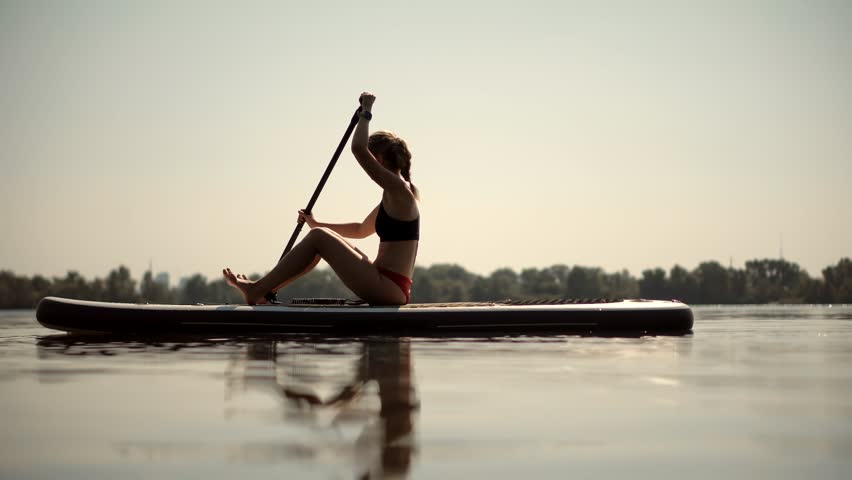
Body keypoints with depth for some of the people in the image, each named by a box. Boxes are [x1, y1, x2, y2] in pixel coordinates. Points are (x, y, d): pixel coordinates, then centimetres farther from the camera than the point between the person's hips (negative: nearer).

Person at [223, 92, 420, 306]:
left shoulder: (398, 188, -11)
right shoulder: (393, 196, 19)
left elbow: (358, 148, -23)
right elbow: (361, 230, 32)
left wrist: (366, 111, -8)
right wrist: (317, 224, 28)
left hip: (388, 289, -10)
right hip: (387, 288, 10)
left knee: (318, 237, -7)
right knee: (323, 235, 15)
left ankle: (257, 292, -2)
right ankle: (266, 288, 14)